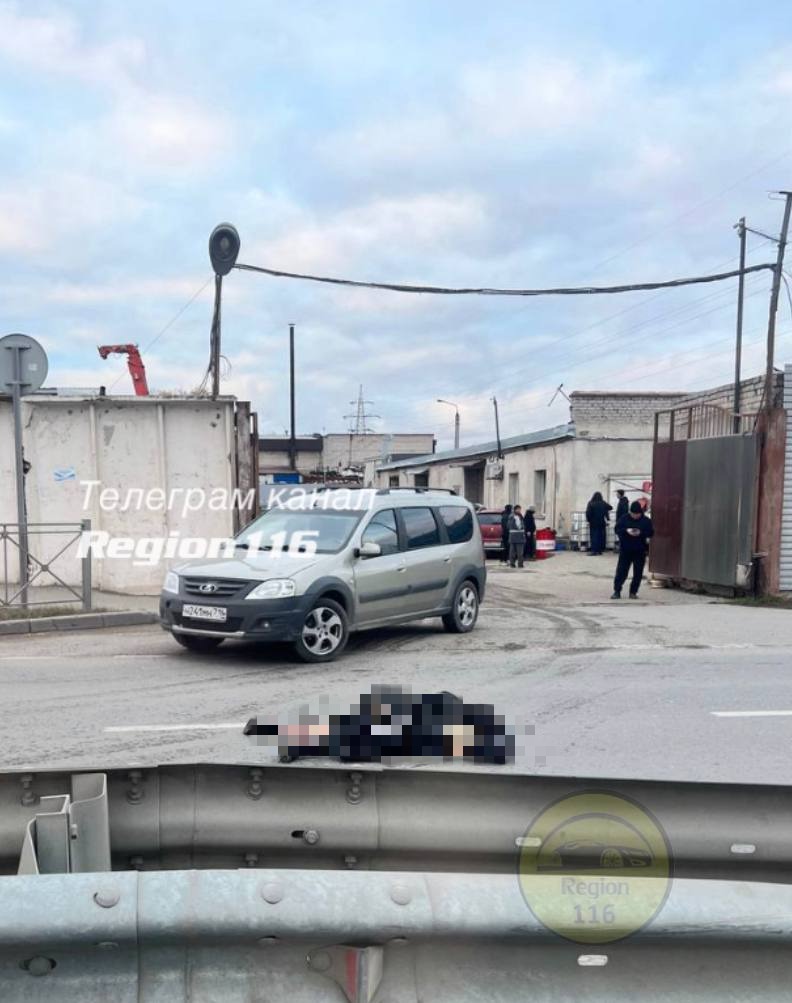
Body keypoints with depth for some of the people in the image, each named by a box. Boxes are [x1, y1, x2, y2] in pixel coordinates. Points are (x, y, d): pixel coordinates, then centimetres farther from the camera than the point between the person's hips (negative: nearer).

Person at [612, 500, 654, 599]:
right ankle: (617, 591, 3)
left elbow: (651, 533, -3)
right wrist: (626, 531, -21)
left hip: (640, 551, 1)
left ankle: (633, 592, 15)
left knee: (638, 573, 4)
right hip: (625, 549, 0)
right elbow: (617, 530, -2)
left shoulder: (646, 520, -1)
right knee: (621, 571, -2)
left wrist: (641, 533, -20)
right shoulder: (624, 518, 0)